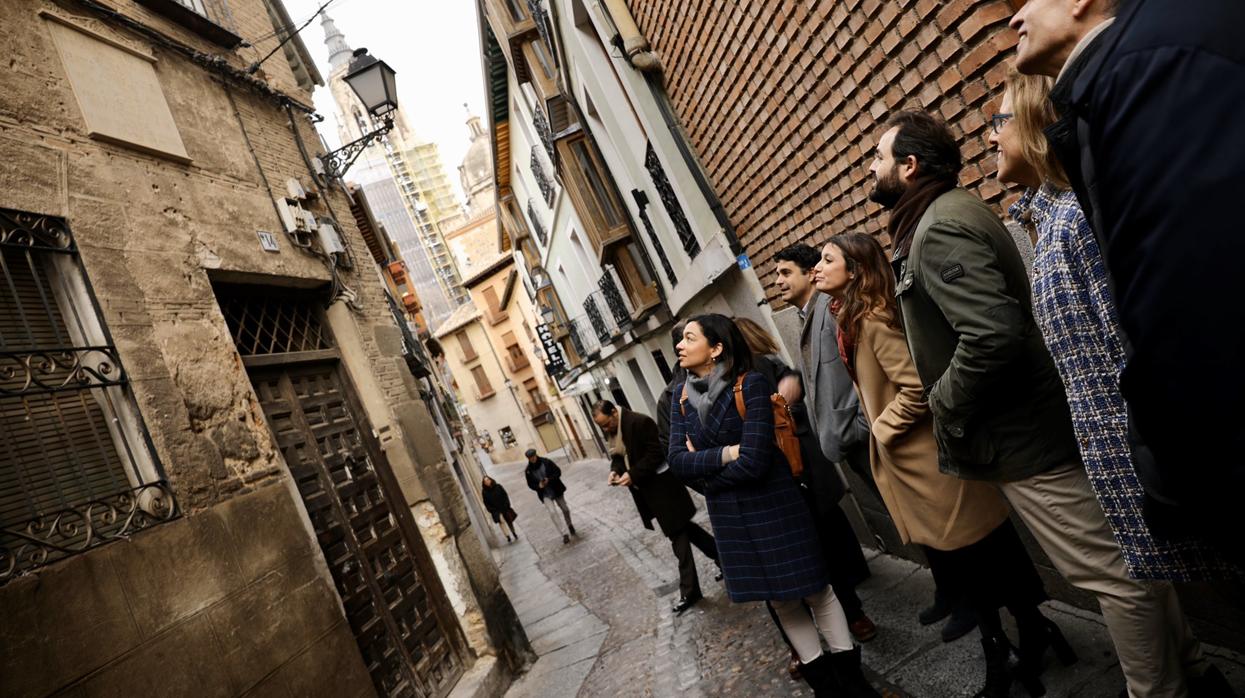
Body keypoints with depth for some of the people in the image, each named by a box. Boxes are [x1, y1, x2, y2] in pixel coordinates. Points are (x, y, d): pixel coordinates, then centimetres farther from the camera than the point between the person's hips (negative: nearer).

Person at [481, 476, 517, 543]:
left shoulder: (498, 487, -2)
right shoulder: (484, 492, -5)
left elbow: (505, 495, 1)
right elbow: (486, 503, -2)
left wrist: (506, 504, -7)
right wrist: (492, 510, -10)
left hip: (504, 508, 2)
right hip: (496, 510, -2)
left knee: (509, 521, 11)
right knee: (501, 521, -20)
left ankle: (514, 534, 31)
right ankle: (508, 537, -20)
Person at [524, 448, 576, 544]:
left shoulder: (546, 462, -9)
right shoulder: (528, 471, -5)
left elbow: (558, 471, -6)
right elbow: (530, 484, 4)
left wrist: (549, 479, -22)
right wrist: (538, 486, -17)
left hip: (557, 490, 1)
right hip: (545, 495, -1)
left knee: (565, 509, 14)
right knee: (552, 512, -20)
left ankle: (570, 526, 44)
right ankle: (565, 534, -16)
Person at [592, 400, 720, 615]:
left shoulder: (640, 422, -22)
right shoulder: (610, 431, 4)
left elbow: (656, 453, -22)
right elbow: (617, 456, 13)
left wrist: (633, 475, -26)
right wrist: (615, 470, -9)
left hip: (660, 483, -8)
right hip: (644, 487, 8)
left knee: (677, 534, -2)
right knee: (681, 526, 17)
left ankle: (689, 591, 5)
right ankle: (720, 555, 34)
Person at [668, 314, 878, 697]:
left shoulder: (750, 384, -19)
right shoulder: (682, 395, -1)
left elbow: (753, 461, -25)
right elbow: (677, 461, -8)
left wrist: (704, 469, -12)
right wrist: (724, 455, -21)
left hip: (772, 506, -5)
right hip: (728, 516, 6)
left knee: (814, 589, 9)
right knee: (781, 599, 18)